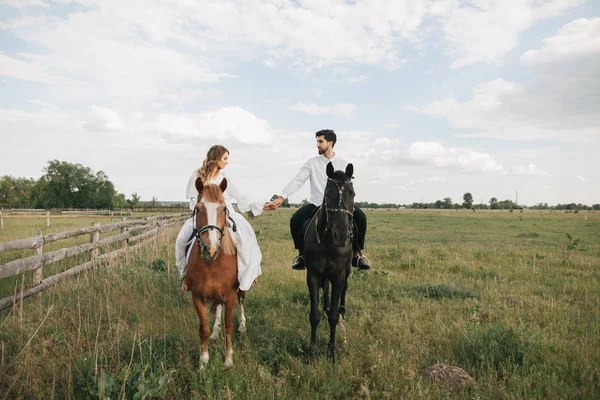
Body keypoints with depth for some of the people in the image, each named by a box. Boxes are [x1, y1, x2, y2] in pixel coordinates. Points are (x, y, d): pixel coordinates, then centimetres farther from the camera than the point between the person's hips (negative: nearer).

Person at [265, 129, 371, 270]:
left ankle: (357, 254, -8)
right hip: (317, 204, 0)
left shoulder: (343, 164, 5)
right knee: (295, 220, -26)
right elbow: (297, 181, -6)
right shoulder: (312, 163, 4)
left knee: (360, 217, -26)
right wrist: (281, 197, -20)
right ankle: (301, 254, -3)